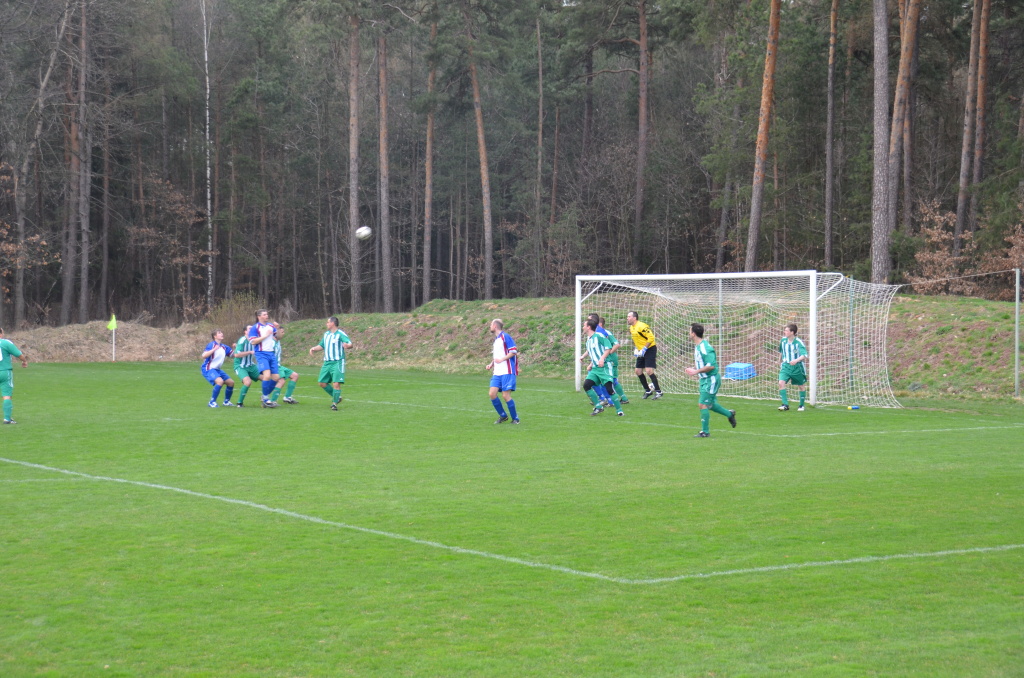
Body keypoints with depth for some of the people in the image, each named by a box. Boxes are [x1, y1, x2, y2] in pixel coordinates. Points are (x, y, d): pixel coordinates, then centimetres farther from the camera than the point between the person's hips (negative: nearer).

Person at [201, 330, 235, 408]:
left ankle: (226, 401, 25)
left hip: (217, 369, 8)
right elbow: (204, 356, -25)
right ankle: (212, 402, -19)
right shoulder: (211, 345, -13)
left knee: (231, 382, 7)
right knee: (220, 381, -30)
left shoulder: (224, 347, 9)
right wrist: (214, 349, -32)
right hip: (208, 369, -8)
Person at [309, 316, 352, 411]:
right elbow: (321, 346, 26)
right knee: (322, 383, 8)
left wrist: (347, 345, -44)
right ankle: (336, 397, 24)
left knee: (336, 383, -13)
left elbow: (350, 344, -20)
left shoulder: (340, 334, -9)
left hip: (337, 363, -8)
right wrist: (314, 348, 6)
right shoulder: (326, 334, 15)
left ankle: (335, 403, 0)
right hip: (327, 363, 8)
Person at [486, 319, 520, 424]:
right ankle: (503, 415, 11)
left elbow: (514, 352, -13)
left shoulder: (505, 337, -8)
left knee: (506, 395, -10)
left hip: (507, 372, -8)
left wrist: (501, 359, -20)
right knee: (492, 394, -4)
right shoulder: (496, 340, 20)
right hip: (497, 372, 8)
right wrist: (491, 364, 14)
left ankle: (515, 418, 4)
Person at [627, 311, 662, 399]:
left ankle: (658, 391, -7)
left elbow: (651, 338, -22)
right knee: (638, 371, 6)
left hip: (650, 349, -9)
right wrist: (636, 349, 11)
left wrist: (644, 349, -22)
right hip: (641, 351, 9)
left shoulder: (641, 326, -20)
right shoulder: (631, 328, 8)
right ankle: (648, 391, 20)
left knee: (649, 371, -17)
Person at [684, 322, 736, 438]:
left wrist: (696, 371, -22)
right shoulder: (697, 346, 9)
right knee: (710, 404, 19)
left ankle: (705, 432, -1)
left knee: (703, 405, -9)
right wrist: (693, 369, 5)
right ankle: (729, 414, 37)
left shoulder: (705, 347, -22)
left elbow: (711, 366, -28)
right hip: (705, 379, 10)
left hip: (711, 379, -10)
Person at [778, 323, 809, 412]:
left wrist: (796, 360, -45)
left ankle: (801, 405, 31)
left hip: (797, 367, -3)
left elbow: (804, 355, -28)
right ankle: (785, 405, -14)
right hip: (786, 366, 3)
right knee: (781, 382, -18)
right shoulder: (783, 340, -2)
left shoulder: (798, 342, -17)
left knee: (801, 386, 11)